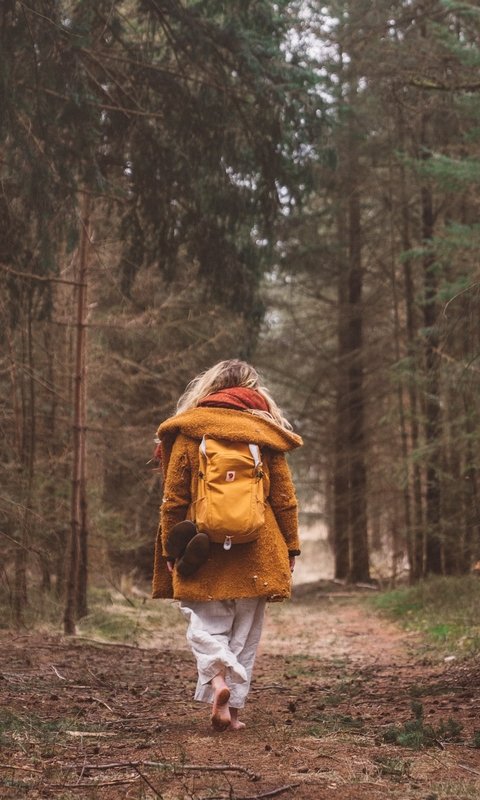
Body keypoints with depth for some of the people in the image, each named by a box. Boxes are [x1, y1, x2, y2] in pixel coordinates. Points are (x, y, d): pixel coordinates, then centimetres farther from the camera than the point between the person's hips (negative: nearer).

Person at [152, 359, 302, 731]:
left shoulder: (188, 431, 3)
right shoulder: (265, 432, 5)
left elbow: (174, 497, 2)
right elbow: (285, 497, 6)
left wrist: (169, 549, 8)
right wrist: (291, 547, 13)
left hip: (204, 552, -1)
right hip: (256, 552, 1)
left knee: (206, 624, 7)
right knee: (245, 632, 10)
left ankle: (217, 680, -19)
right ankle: (234, 707, 8)